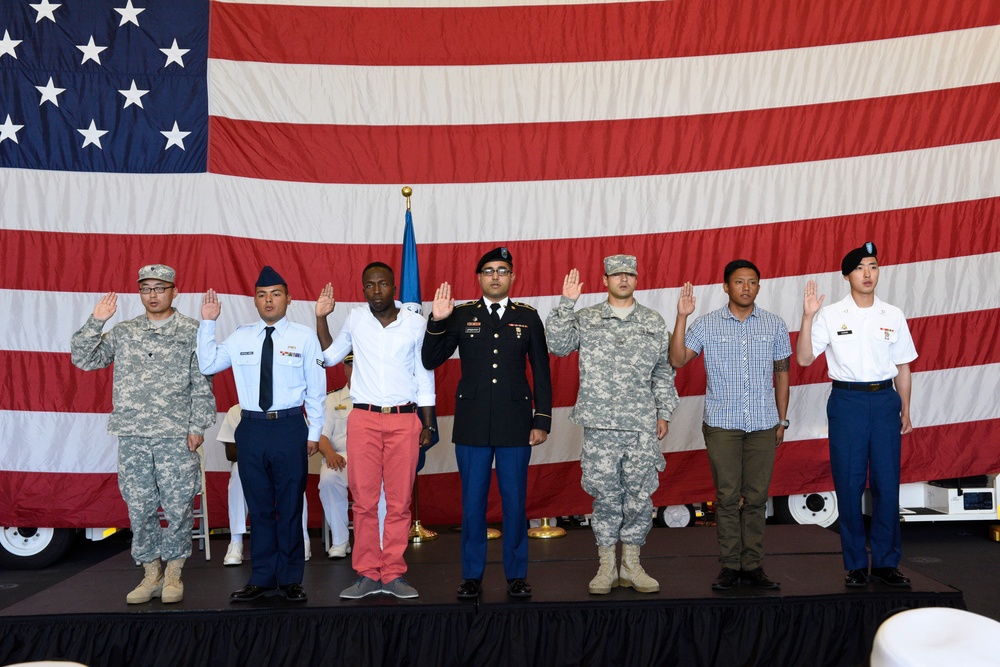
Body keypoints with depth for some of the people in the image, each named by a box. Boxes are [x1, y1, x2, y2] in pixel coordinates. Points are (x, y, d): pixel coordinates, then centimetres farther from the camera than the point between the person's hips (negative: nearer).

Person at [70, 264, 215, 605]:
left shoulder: (192, 332, 3)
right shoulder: (123, 332, 12)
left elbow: (202, 385, 1)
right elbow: (83, 359, 8)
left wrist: (197, 426, -6)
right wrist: (96, 321, -2)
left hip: (176, 436, -3)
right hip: (132, 436, 3)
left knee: (178, 506, -1)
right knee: (140, 507, 7)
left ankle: (173, 574, 15)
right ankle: (152, 574, 20)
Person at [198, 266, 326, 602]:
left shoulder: (304, 337, -1)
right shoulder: (241, 337, 7)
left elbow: (316, 389, 1)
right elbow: (207, 364, 7)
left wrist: (314, 433, -1)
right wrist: (208, 323, 0)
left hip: (290, 427, -2)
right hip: (252, 427, 3)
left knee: (290, 506, 5)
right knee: (259, 506, 10)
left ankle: (290, 580, 17)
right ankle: (262, 578, 21)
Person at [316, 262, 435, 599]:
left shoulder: (415, 323, 3)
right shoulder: (355, 320, 6)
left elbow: (424, 377, 7)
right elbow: (330, 356, 20)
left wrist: (428, 424, 4)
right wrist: (321, 318, 9)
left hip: (404, 420, -1)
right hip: (363, 418, 1)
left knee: (400, 501, 2)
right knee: (364, 500, 2)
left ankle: (393, 574, 11)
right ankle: (367, 574, 11)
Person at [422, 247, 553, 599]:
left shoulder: (528, 317, 7)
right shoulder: (461, 315, 6)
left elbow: (541, 372, 7)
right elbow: (430, 361, 2)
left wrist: (542, 420, 2)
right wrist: (437, 322, -11)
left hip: (515, 424, 0)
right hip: (472, 424, 0)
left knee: (515, 501, 6)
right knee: (472, 501, 6)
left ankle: (516, 575, 17)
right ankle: (471, 575, 17)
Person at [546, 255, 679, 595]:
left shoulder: (654, 322, 11)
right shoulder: (585, 319, 7)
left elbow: (663, 372, 14)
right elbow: (557, 345, -6)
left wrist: (664, 412, 8)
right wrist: (566, 303, -11)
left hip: (642, 425, 1)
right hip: (600, 425, -1)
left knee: (639, 493, 3)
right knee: (605, 494, 2)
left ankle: (631, 564, 17)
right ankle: (607, 566, 14)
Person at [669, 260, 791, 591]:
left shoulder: (774, 325, 7)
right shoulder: (706, 324, 1)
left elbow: (782, 373, 12)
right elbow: (677, 360, -7)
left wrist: (782, 420, 9)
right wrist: (682, 317, -15)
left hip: (763, 424, 2)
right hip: (722, 424, -1)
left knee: (756, 497, 5)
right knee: (727, 496, 2)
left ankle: (752, 564, 14)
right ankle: (729, 565, 10)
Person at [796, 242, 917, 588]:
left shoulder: (893, 316, 7)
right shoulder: (831, 315, -1)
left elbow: (903, 367, 12)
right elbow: (804, 358, -7)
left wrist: (905, 411, 11)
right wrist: (808, 317, -17)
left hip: (885, 400, 2)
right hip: (847, 401, -2)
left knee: (887, 483, 2)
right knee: (849, 484, 2)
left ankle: (885, 562, 15)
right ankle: (855, 564, 13)